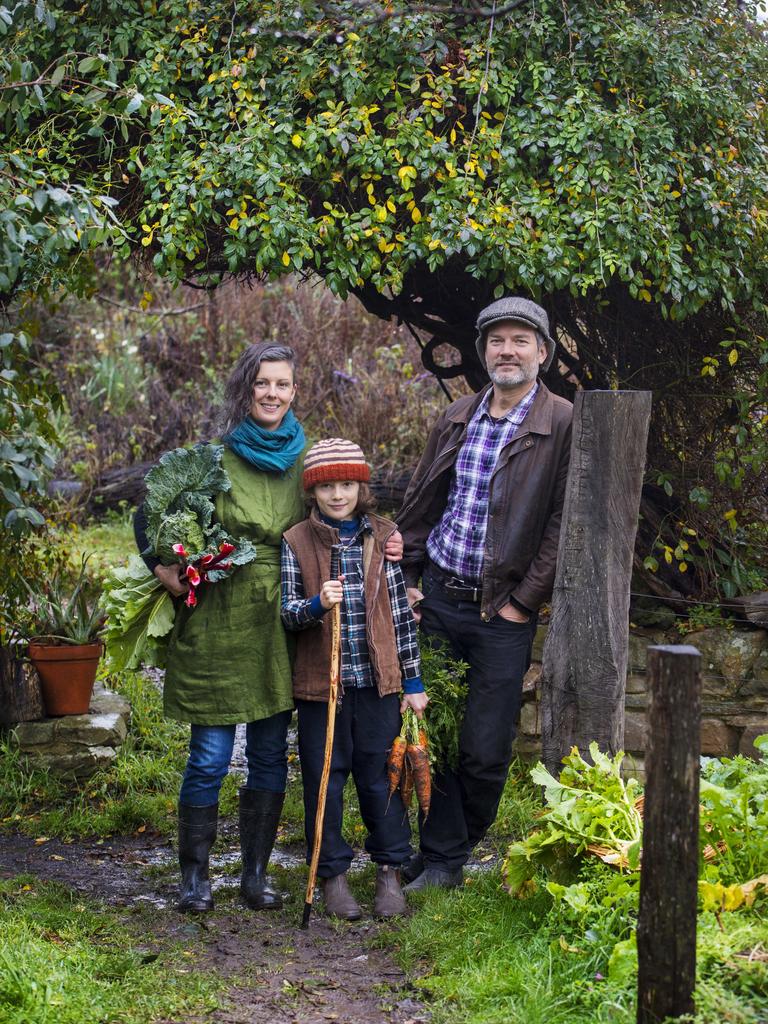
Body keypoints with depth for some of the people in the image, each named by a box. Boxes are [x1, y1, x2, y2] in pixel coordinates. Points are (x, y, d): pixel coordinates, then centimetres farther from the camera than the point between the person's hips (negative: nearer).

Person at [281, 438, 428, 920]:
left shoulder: (384, 537, 2)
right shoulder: (298, 542, -2)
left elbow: (401, 611, 5)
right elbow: (288, 612, -4)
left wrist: (413, 681, 5)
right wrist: (317, 605, -27)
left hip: (377, 681, 1)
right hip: (321, 681, -1)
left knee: (380, 776, 8)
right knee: (325, 780, 7)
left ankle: (390, 871, 22)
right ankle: (333, 874, 21)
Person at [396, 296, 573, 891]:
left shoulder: (565, 425, -7)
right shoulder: (457, 418, 9)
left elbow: (565, 525, -10)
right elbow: (420, 503, 15)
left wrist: (523, 602, -11)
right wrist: (407, 579, 8)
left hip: (503, 614, -4)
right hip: (437, 599, 4)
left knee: (485, 751, 1)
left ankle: (452, 853, 21)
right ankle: (441, 859, 20)